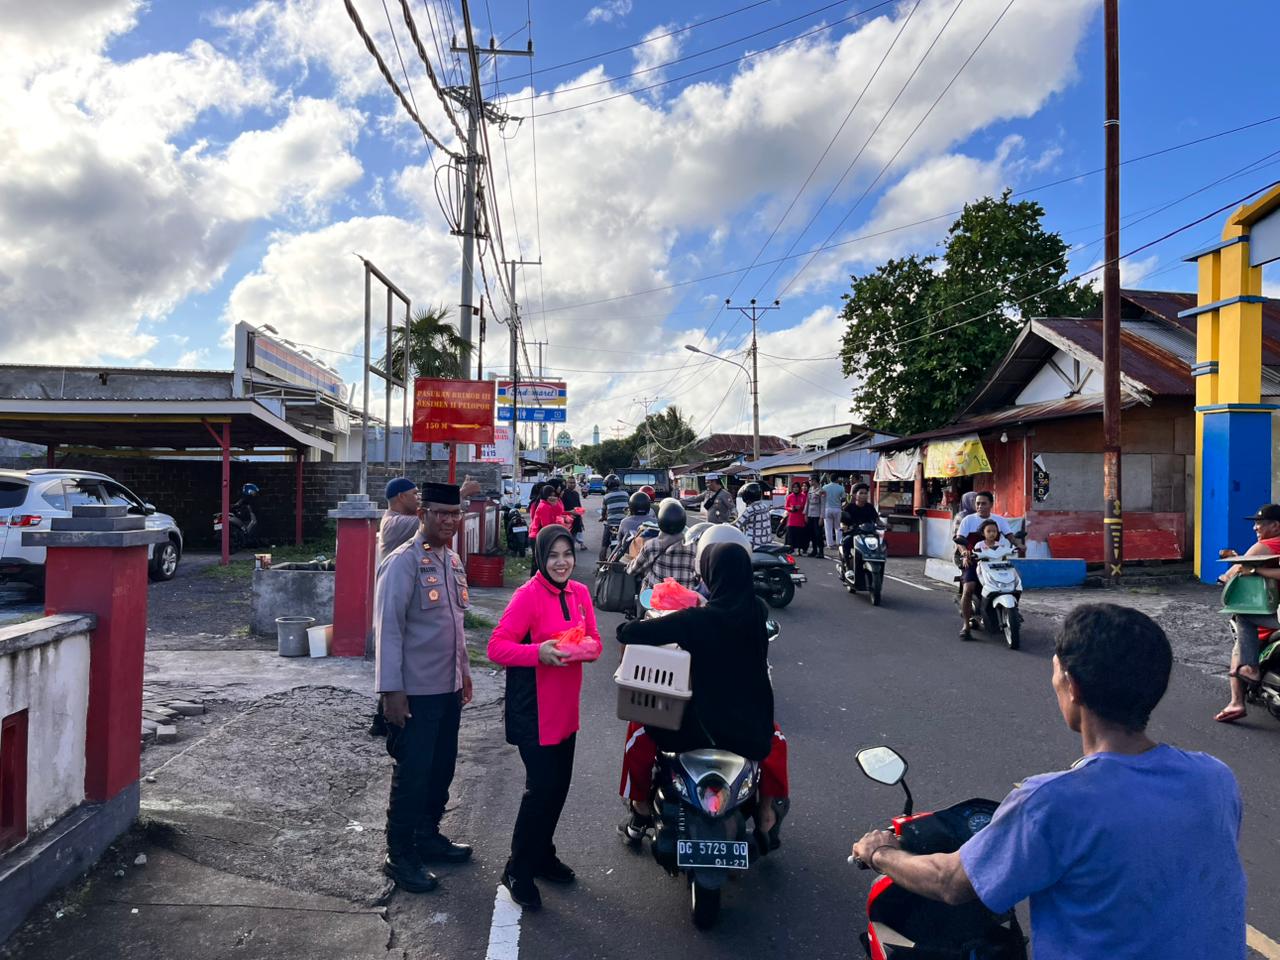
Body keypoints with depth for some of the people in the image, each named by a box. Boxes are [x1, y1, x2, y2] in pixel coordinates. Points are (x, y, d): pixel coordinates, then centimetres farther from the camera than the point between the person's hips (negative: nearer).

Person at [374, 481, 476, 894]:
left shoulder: (452, 560, 10)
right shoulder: (404, 562, -16)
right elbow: (388, 627, -18)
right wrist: (391, 690, -19)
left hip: (449, 688, 8)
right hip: (415, 691, -8)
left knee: (442, 767, 18)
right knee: (413, 774, 2)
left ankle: (427, 836, 36)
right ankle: (399, 856, 18)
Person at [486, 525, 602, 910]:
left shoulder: (579, 592, 3)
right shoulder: (528, 596, -16)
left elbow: (595, 642, 7)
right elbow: (496, 647, -18)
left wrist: (581, 647, -16)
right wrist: (539, 652, -32)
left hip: (565, 707, 7)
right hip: (532, 709, -7)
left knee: (559, 784, 16)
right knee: (541, 786, -5)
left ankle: (542, 856, 36)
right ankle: (518, 871, 15)